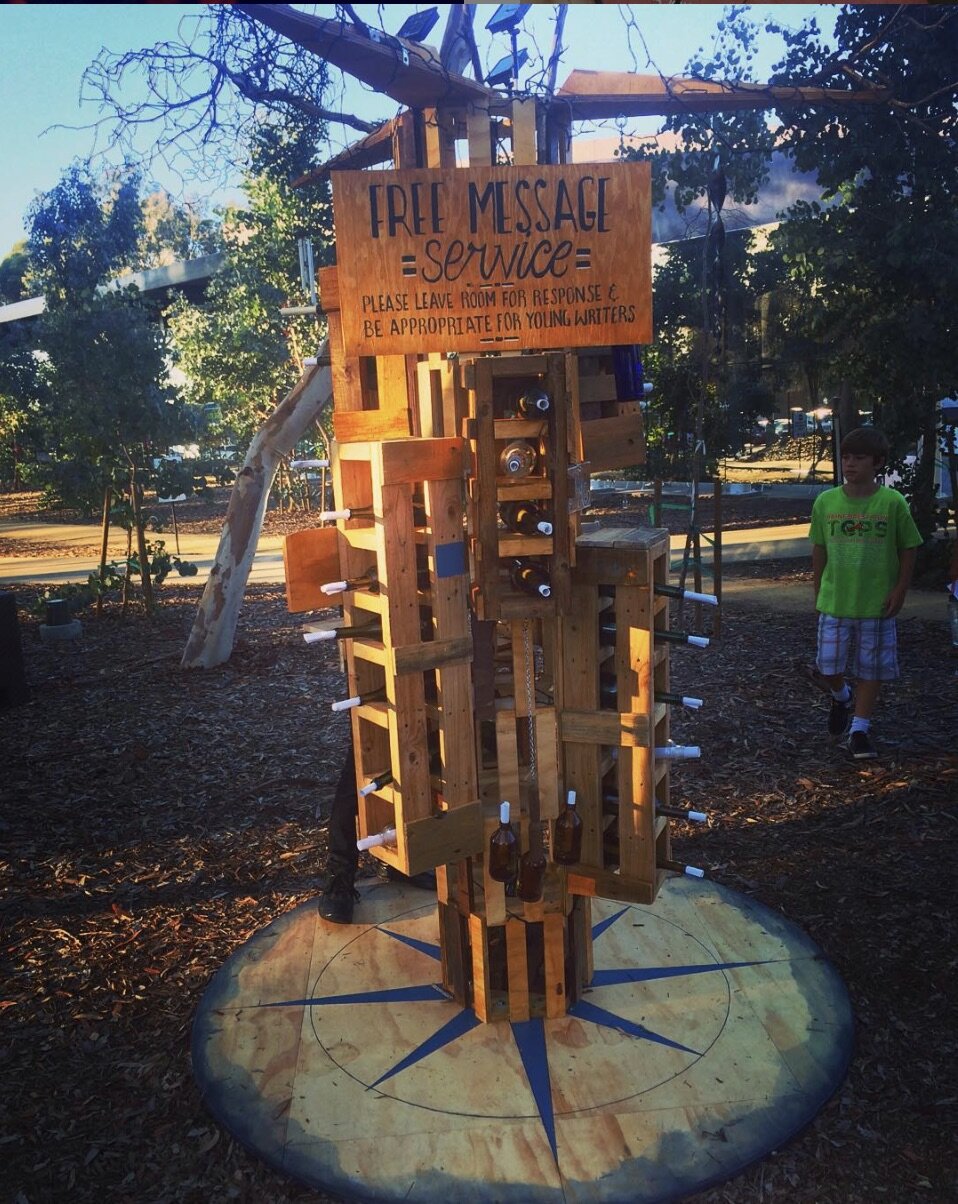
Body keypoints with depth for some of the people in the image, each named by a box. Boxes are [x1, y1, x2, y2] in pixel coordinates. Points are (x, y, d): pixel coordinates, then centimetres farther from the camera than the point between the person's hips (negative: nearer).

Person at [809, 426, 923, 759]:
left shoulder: (892, 502, -8)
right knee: (829, 666, 4)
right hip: (834, 602, 2)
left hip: (877, 604, -1)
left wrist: (900, 589, -5)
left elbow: (908, 549, 1)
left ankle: (859, 729, 20)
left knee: (872, 669, 6)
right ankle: (841, 698, 37)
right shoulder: (826, 501, -2)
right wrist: (818, 591, 11)